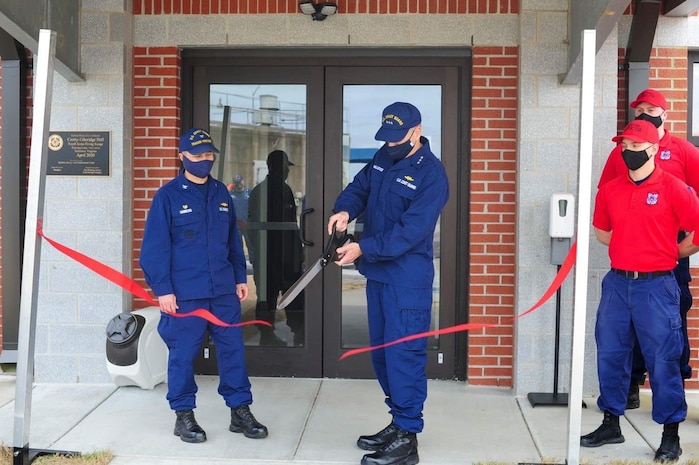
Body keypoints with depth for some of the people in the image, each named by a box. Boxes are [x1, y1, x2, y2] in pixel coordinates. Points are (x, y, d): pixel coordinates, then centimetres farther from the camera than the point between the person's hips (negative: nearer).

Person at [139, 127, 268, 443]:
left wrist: (240, 277, 12)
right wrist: (162, 289, -12)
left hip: (223, 290, 5)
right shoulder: (168, 196, -5)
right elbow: (155, 247, -8)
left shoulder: (220, 194, 11)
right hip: (184, 293, -5)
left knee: (233, 349, 7)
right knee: (183, 354, 4)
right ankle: (183, 415, 18)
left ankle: (240, 411, 19)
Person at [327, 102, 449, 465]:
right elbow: (359, 187, 14)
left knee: (403, 355, -7)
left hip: (407, 280, -9)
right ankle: (398, 422, 28)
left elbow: (410, 231, -22)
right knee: (381, 352, 15)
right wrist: (344, 210, -9)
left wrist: (362, 249, -27)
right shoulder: (382, 158, 9)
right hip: (377, 273, 9)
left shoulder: (431, 174, -16)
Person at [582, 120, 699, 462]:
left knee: (662, 361, 0)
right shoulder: (609, 190, 7)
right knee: (610, 355, 11)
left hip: (656, 286, -5)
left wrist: (671, 254, 5)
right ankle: (611, 425, 26)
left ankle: (671, 436, 13)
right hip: (617, 283, 5)